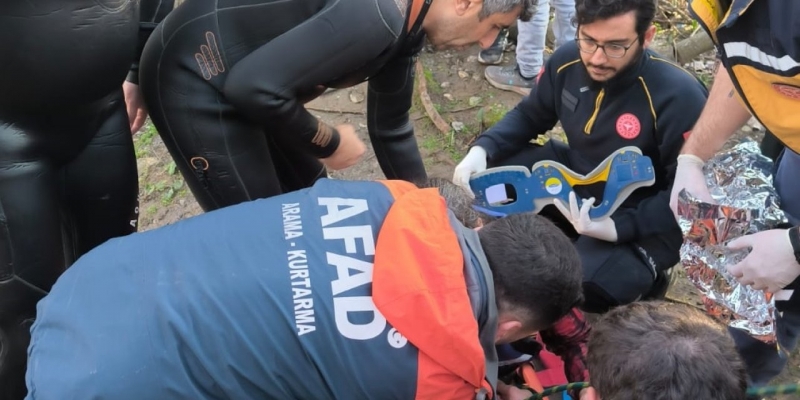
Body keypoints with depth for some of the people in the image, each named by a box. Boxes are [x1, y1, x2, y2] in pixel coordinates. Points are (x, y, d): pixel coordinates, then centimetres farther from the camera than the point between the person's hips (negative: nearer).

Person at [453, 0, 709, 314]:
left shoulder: (679, 97, -28)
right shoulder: (567, 62, -10)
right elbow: (529, 115, 8)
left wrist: (618, 226, -37)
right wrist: (481, 150, -12)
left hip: (641, 220, -6)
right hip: (577, 181, 6)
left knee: (586, 285, -32)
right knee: (495, 168, -9)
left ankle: (643, 275, 5)